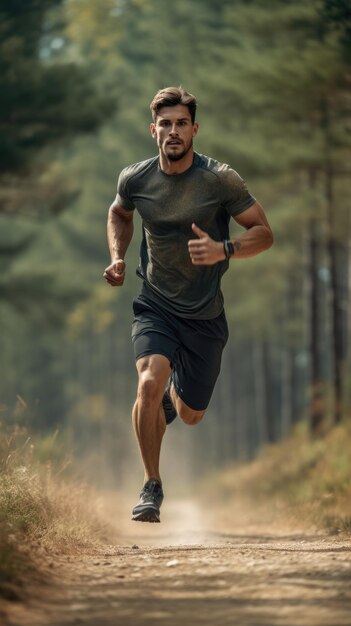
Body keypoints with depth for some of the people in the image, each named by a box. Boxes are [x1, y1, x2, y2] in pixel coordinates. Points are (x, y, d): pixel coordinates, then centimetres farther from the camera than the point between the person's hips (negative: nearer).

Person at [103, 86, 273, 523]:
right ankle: (151, 487, -10)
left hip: (205, 315, 0)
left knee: (190, 416, 12)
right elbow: (119, 214, 17)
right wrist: (117, 257, 0)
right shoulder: (134, 179, -6)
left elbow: (263, 232, -9)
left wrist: (223, 250, -27)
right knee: (150, 383, -27)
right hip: (155, 306, 0)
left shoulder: (220, 179, -14)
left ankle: (175, 394, 52)